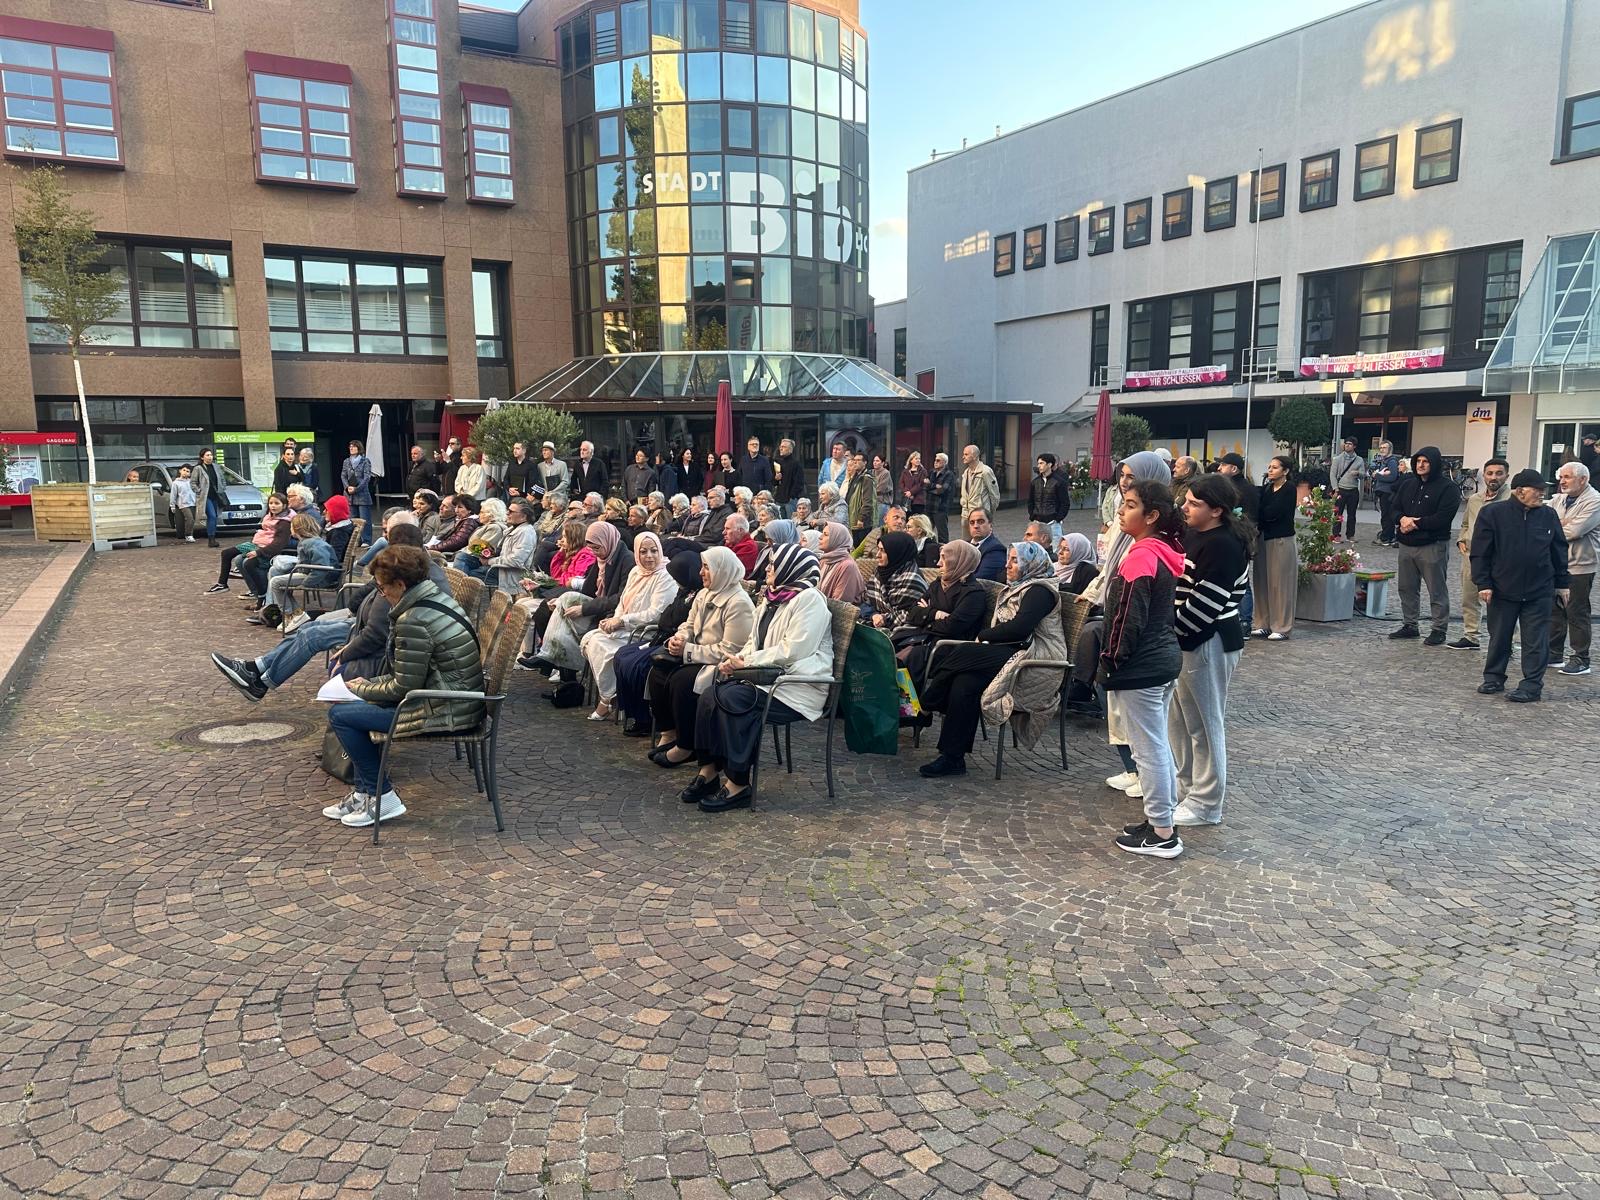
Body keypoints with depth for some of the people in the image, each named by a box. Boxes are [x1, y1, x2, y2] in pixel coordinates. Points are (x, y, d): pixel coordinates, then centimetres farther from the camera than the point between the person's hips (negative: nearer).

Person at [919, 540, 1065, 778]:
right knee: (965, 681, -19)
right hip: (1013, 652, 9)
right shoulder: (1015, 589, 25)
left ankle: (929, 702, -11)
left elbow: (1019, 628, -20)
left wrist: (983, 636, -7)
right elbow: (998, 627, 19)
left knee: (965, 654, -27)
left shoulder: (1040, 591, -5)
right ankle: (953, 757, -24)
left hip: (1036, 659, -9)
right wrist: (985, 639, -3)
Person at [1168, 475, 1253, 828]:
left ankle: (1206, 804, 12)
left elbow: (1204, 604, -23)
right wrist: (1169, 630, 4)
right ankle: (1186, 788, 33)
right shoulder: (1192, 534, 10)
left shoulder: (1223, 546, -19)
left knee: (1205, 724, 0)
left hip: (1209, 643, -10)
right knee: (1179, 719, 18)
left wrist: (1170, 629, -15)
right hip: (1188, 639, 10)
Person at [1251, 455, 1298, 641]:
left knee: (1280, 583, -2)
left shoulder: (1289, 488, -8)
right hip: (1264, 538, 6)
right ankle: (1265, 623, 17)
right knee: (1262, 581, 8)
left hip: (1282, 540, -6)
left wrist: (1258, 519, -4)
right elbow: (1259, 512, 4)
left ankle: (1282, 627, 6)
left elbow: (1272, 513, -17)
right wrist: (1258, 522, -15)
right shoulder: (1267, 488, 12)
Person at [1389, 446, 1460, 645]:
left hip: (1433, 546, -7)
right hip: (1407, 544, 7)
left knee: (1437, 590, -1)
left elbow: (1443, 518, -17)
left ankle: (1439, 630, 6)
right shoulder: (1408, 484, 14)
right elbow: (1395, 507, 14)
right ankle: (1409, 625, 24)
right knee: (1406, 587, 13)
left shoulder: (1447, 488, -8)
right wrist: (1402, 519, -8)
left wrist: (1416, 523, -16)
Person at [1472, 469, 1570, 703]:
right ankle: (1494, 678, 24)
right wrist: (1483, 583, -8)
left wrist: (1562, 583, 12)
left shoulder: (1548, 515, 3)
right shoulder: (1492, 514, -5)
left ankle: (1532, 685, 9)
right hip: (1503, 589, -1)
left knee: (1536, 641, 3)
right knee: (1499, 637, 10)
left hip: (1539, 592, 2)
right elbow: (1480, 552, -4)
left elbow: (1559, 551, 11)